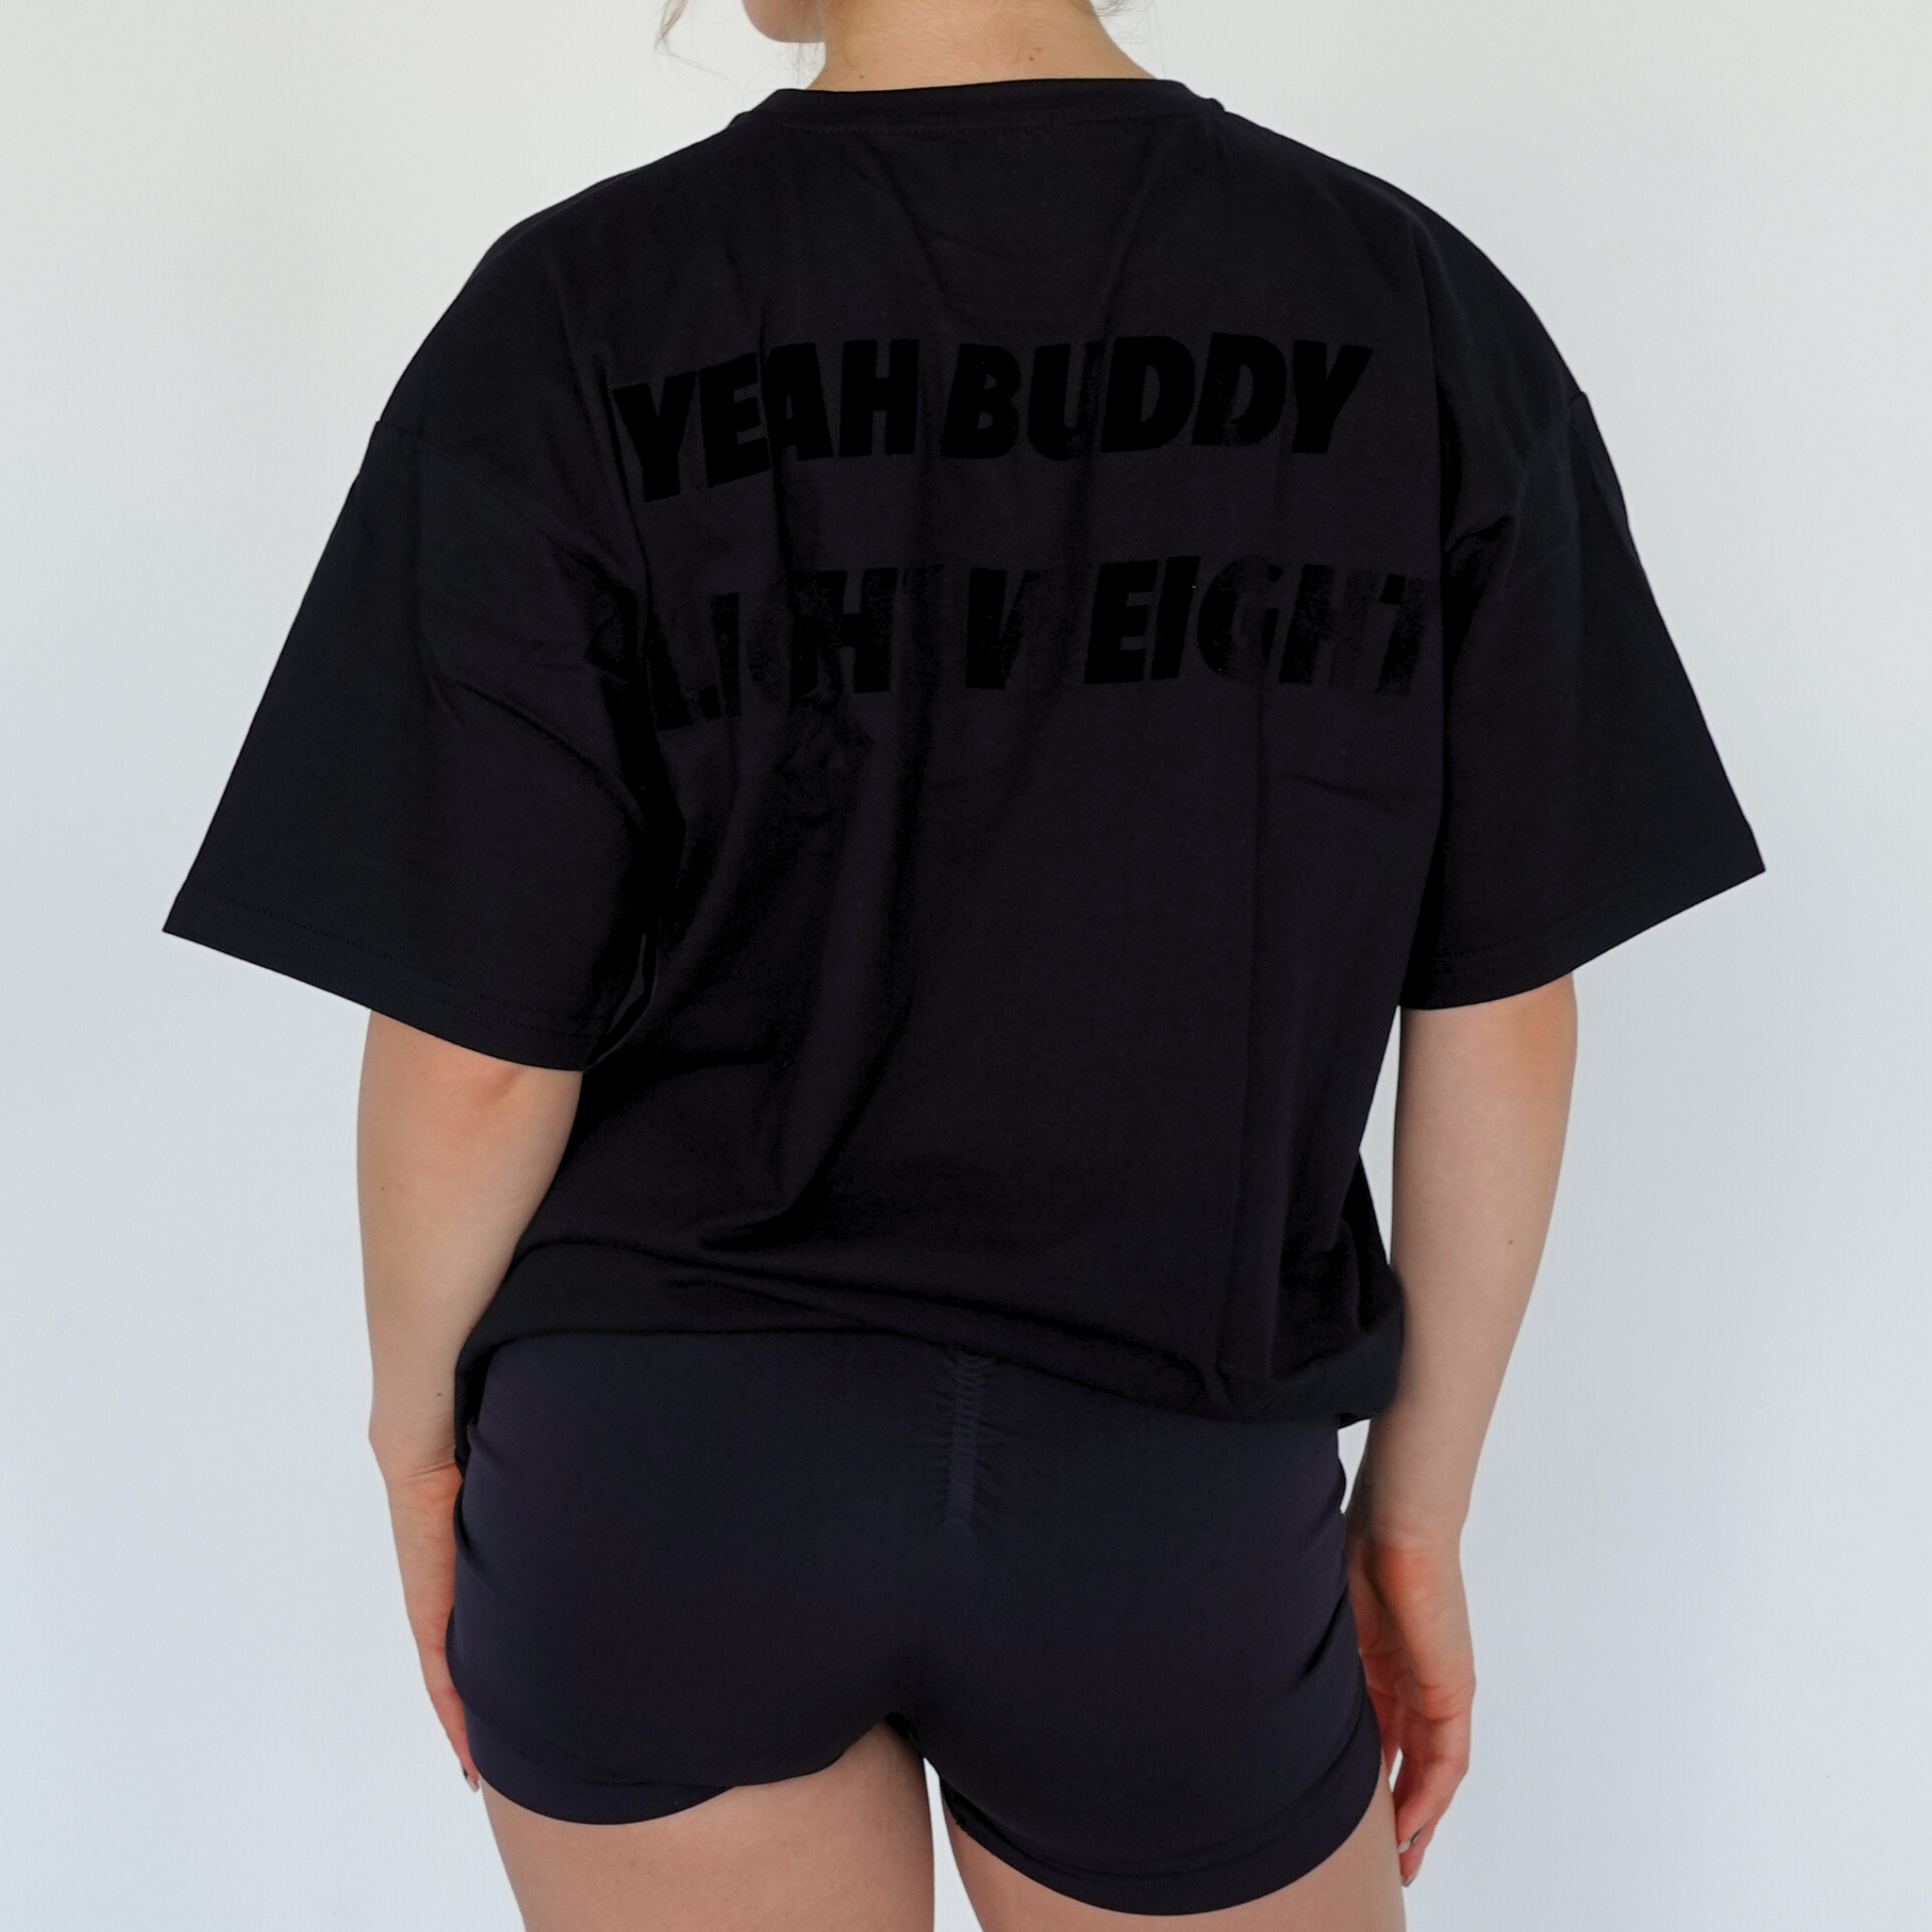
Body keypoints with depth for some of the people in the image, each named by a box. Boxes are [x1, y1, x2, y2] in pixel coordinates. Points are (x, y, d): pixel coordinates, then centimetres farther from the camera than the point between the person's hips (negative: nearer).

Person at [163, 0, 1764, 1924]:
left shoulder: (576, 326, -13)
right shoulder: (1423, 314, -7)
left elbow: (476, 1052, -11)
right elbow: (1499, 1012, -4)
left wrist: (415, 1417, 8)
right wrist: (1419, 1511, 8)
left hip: (665, 1469, 0)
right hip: (1164, 1497, 1)